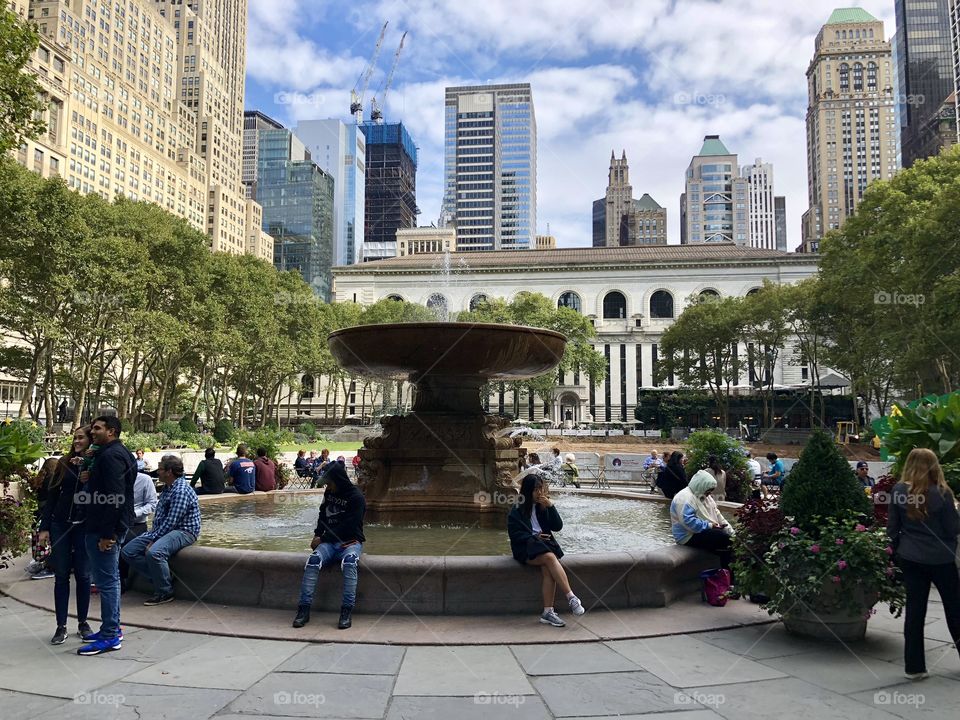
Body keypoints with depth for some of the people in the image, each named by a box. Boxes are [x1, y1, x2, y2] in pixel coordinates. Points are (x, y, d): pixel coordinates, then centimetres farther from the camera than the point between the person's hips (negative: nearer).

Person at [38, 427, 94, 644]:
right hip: (61, 524, 2)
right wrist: (44, 527, 2)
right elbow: (52, 495, 5)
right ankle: (61, 626, 13)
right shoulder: (64, 463, 4)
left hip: (84, 526, -2)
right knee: (61, 576, 5)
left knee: (83, 575, 6)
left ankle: (83, 622, 19)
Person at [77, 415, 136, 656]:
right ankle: (112, 628, 26)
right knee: (110, 578, 17)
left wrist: (106, 533, -24)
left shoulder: (111, 456, -17)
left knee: (106, 580, -6)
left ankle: (110, 636, 0)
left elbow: (114, 497, -24)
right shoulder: (120, 453, 15)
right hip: (114, 526, 11)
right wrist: (90, 478, 4)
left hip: (104, 528, -11)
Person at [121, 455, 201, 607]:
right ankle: (158, 577, 4)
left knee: (154, 552, -36)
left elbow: (171, 521, -22)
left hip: (183, 531, -10)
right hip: (163, 530, 10)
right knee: (128, 551, -1)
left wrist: (153, 540, -18)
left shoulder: (181, 490, -18)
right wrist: (152, 535, 4)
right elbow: (159, 516, 18)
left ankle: (165, 592, -16)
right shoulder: (167, 488, 16)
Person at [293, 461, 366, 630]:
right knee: (314, 560, -26)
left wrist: (322, 538, -11)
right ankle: (304, 608, -26)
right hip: (329, 542, 5)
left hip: (350, 541, -5)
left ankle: (347, 611, -35)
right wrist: (318, 535, 4)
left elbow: (347, 527, -13)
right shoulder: (329, 493, 10)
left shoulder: (356, 497, -9)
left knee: (349, 562, -36)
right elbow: (323, 515, 23)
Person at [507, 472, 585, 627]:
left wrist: (551, 507, -7)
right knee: (550, 558, -33)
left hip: (544, 545, 3)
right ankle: (571, 598, -37)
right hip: (526, 549, -3)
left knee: (547, 569, -30)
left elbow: (558, 527, 5)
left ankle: (548, 612, -33)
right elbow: (514, 533, -2)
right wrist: (534, 537, -15)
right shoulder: (517, 510, 4)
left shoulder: (544, 506, 14)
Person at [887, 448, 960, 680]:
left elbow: (892, 527, 0)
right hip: (941, 559, -2)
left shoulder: (899, 491, -6)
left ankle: (914, 666, 11)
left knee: (914, 611, 7)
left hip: (911, 558, 2)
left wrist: (897, 550, 14)